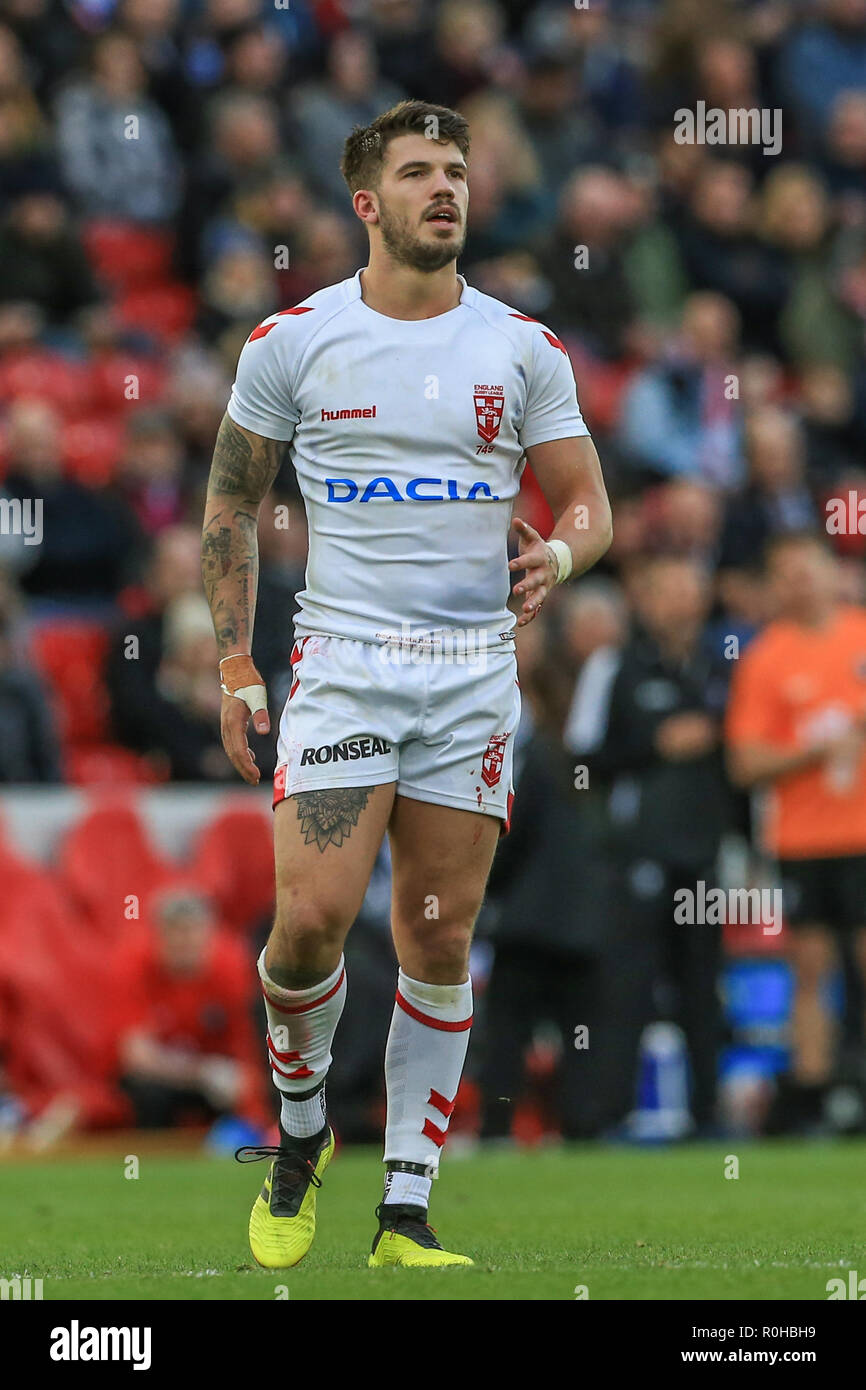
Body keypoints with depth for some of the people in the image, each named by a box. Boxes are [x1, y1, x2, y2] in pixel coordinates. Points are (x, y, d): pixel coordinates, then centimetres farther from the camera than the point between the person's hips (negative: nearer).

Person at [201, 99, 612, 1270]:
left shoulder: (523, 348, 5)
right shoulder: (292, 341, 1)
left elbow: (588, 503, 9)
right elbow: (231, 505, 10)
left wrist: (560, 555, -15)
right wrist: (234, 663, 3)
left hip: (476, 669, 2)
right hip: (344, 660, -2)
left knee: (441, 938, 2)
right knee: (313, 917, -15)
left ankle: (405, 1216, 8)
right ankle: (300, 1123, 15)